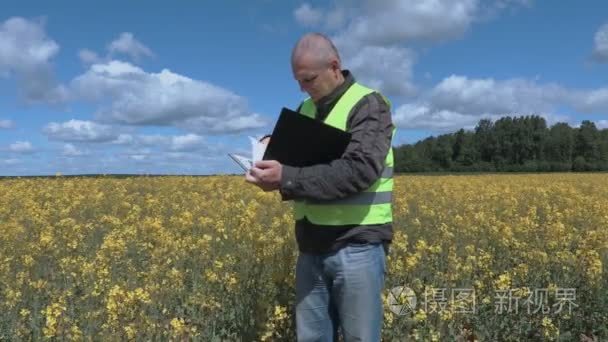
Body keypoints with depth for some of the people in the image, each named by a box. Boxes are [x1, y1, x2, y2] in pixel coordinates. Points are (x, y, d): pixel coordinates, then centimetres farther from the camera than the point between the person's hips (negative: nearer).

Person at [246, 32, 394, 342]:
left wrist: (287, 179, -27)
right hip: (311, 248, 7)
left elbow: (359, 171, -22)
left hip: (357, 247, -6)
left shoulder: (369, 105, -9)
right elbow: (296, 161, 20)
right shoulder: (305, 110, 13)